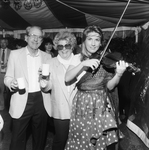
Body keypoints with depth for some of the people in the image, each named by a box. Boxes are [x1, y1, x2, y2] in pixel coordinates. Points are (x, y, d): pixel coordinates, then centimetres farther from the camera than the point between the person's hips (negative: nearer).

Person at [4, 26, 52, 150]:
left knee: (40, 137, 15)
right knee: (18, 138, 6)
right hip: (22, 102, -2)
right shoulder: (15, 54, 1)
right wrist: (11, 83, -20)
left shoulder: (47, 56, 8)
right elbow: (8, 77, 2)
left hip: (41, 101, 2)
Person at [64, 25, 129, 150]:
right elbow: (67, 79, -13)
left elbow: (109, 86, -7)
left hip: (101, 105, 0)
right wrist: (83, 63, -23)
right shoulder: (78, 58, 2)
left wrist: (118, 74, -26)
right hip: (83, 104, 1)